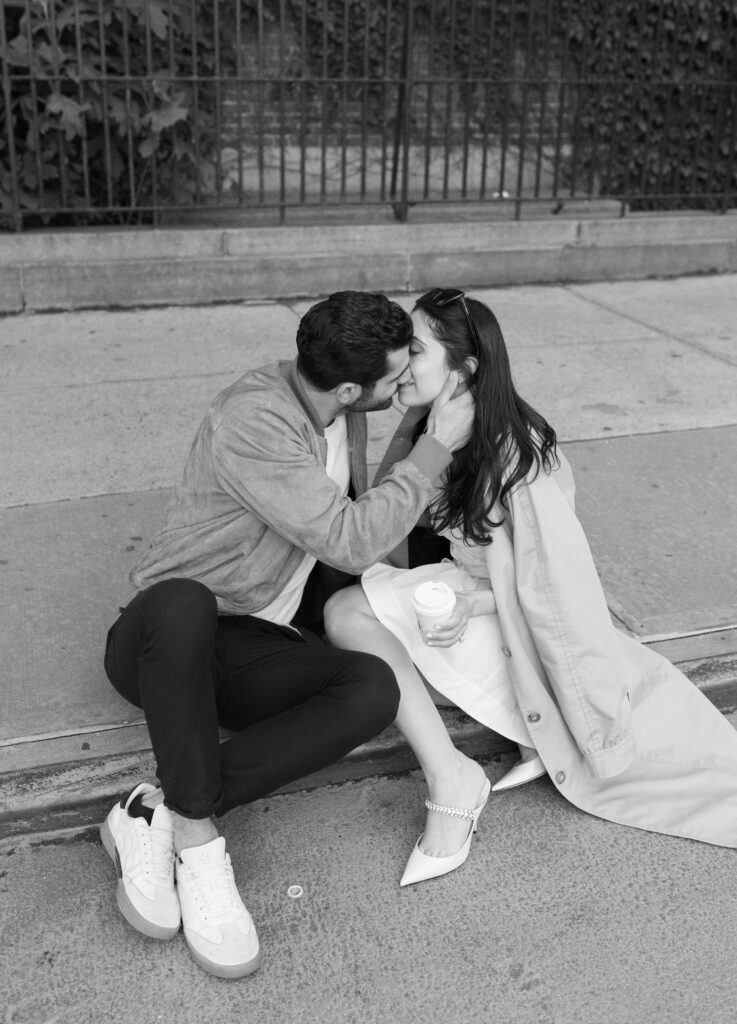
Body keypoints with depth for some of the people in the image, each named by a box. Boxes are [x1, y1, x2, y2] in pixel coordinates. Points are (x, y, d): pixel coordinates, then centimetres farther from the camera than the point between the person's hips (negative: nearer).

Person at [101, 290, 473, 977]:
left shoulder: (339, 408, 3)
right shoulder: (252, 419, -22)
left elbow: (352, 512, 20)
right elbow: (348, 540, -23)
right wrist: (437, 446, -15)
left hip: (261, 644, 6)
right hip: (167, 637, -6)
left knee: (374, 688, -25)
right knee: (183, 603, -43)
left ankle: (156, 815, -22)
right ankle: (197, 839, -28)